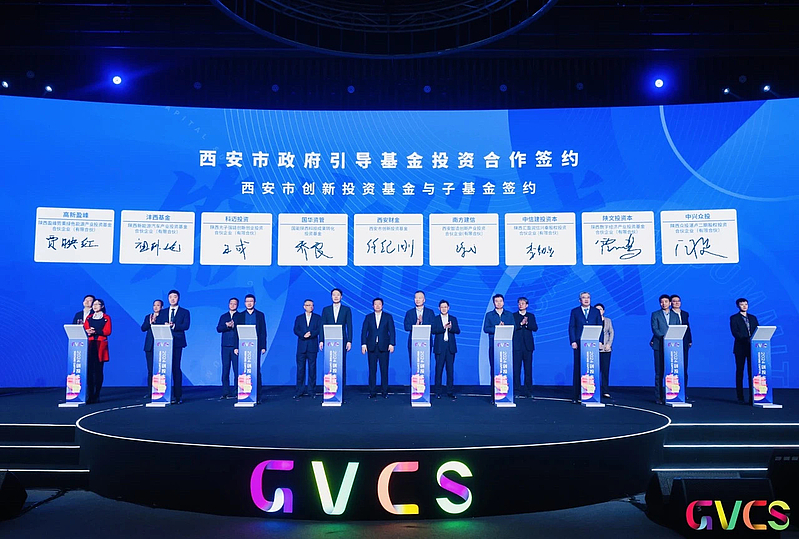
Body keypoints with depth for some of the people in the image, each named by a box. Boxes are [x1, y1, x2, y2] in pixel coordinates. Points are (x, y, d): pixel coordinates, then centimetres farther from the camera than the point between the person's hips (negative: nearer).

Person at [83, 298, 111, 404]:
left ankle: (96, 396, 2)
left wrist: (95, 331, -16)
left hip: (101, 345, -2)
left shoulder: (106, 318, 7)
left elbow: (108, 331, -3)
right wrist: (88, 332, -13)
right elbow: (85, 330, 9)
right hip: (90, 345, 2)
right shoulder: (88, 318, 18)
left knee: (98, 370, -2)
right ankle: (89, 396, -6)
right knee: (89, 370, -5)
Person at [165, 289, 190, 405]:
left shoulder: (185, 312, 9)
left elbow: (186, 326, -5)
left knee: (176, 368, -7)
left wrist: (173, 326, -18)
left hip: (177, 343, -3)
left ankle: (178, 395, -4)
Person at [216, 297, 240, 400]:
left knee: (237, 370, -6)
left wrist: (234, 326, -13)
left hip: (236, 346, -3)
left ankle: (237, 392, -1)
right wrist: (227, 326, -11)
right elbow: (218, 329, 5)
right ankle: (225, 393, 6)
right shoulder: (223, 316, 18)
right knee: (225, 370, 1)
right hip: (225, 345, 3)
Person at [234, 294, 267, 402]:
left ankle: (257, 395, 0)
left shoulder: (260, 315, 7)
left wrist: (263, 347, -3)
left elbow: (263, 331, 4)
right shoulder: (240, 315, 11)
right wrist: (236, 347, 0)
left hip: (256, 346, -1)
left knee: (256, 370, -3)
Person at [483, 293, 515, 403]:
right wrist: (497, 328, -12)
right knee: (494, 369, -3)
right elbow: (485, 328, 1)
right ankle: (494, 396, 0)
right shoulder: (489, 315, 11)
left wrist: (503, 328, -11)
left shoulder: (509, 314, 14)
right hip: (493, 345, -1)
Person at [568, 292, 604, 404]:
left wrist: (600, 341, -2)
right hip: (579, 344, -1)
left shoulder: (596, 311, 13)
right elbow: (571, 327, 5)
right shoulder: (575, 311, 10)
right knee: (578, 368, -1)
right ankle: (577, 395, 2)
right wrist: (573, 341, -7)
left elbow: (600, 327, 10)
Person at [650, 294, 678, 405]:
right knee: (659, 373, -3)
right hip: (659, 347, -3)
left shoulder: (675, 316, 17)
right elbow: (654, 329, -4)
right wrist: (664, 337, -19)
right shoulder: (655, 315, 7)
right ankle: (658, 397, 0)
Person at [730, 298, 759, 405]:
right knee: (740, 372, 0)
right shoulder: (734, 318, 3)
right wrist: (747, 339, -22)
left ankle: (752, 397, 3)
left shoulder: (753, 318, 17)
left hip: (752, 348, 4)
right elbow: (735, 333, -9)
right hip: (740, 348, -3)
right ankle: (740, 398, 3)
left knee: (752, 372, 0)